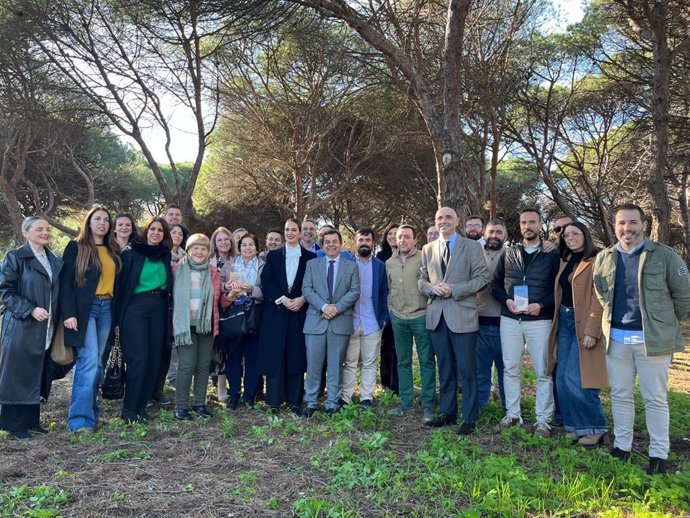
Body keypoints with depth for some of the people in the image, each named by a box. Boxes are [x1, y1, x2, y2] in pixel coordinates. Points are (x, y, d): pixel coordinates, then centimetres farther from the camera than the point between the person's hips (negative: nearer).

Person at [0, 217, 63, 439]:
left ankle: (31, 420, 21)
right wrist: (30, 310, -19)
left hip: (46, 330, 5)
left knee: (38, 376, 11)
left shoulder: (55, 261, 12)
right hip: (21, 328, -5)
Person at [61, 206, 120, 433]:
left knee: (97, 362, 8)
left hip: (106, 309, 6)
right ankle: (80, 419, -11)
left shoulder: (112, 251, 16)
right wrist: (68, 313, -15)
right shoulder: (76, 247, 0)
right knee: (89, 360, -14)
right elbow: (66, 281, -6)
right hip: (84, 308, -5)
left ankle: (90, 411, 18)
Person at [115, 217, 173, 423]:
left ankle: (141, 406, 16)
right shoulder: (131, 253, -2)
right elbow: (121, 284, -3)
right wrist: (119, 315, -7)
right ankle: (129, 409, 3)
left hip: (159, 309, 5)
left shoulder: (166, 256, 11)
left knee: (154, 359, 4)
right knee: (139, 358, -10)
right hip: (135, 308, -5)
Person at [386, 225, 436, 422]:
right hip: (398, 318, 5)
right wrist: (391, 311, 14)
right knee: (403, 362, 12)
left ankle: (428, 404, 10)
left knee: (427, 361, 1)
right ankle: (405, 401, 23)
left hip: (421, 316, -5)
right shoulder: (389, 263, 10)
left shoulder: (424, 259, -5)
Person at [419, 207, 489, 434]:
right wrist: (432, 288, -8)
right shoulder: (428, 249, 12)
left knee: (467, 368, 0)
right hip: (437, 315, 4)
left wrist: (454, 289, -15)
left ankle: (470, 418, 12)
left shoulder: (471, 246, -1)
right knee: (445, 368, 14)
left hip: (462, 315, -4)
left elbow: (482, 278, -6)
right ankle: (448, 412, 26)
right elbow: (422, 280, 14)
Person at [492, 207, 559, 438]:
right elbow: (496, 284, 12)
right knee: (510, 369, 9)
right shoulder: (508, 254, 9)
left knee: (543, 372, 2)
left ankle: (543, 420, 12)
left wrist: (541, 305, -15)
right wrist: (507, 300, -7)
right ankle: (512, 413, 22)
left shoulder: (552, 255, 1)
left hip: (539, 320, -3)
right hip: (509, 319, 3)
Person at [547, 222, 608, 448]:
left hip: (583, 325, -8)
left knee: (575, 379, -8)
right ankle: (575, 426, 21)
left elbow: (599, 299, -16)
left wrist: (592, 331, -20)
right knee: (563, 378, 8)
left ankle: (595, 428, 9)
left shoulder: (595, 262, -11)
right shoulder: (565, 261, 14)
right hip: (564, 322, 8)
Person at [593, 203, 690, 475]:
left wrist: (667, 323, 5)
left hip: (653, 339, -4)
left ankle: (659, 454, 16)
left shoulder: (664, 255, -7)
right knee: (620, 395, 12)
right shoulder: (604, 258, 5)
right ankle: (622, 446, 25)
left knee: (655, 399, 5)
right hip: (616, 338, 4)